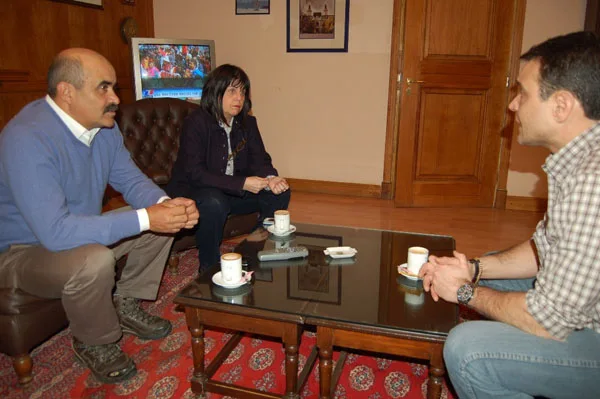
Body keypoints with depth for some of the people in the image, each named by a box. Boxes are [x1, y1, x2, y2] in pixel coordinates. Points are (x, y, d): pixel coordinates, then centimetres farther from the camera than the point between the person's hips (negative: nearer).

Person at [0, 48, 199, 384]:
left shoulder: (103, 125, -6)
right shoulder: (27, 140, -32)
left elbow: (132, 180, 0)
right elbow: (55, 232, -39)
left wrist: (166, 204, -23)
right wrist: (145, 218, -39)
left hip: (80, 230, 8)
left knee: (164, 218, -1)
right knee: (94, 261, -37)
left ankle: (126, 306, 14)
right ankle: (95, 343, -5)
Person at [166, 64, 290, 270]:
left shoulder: (247, 123, 2)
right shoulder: (195, 123, -18)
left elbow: (260, 160, -2)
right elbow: (195, 173, -26)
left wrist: (270, 179, -28)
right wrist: (242, 183, -32)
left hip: (233, 191, 6)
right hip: (191, 191, -6)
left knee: (280, 192, -8)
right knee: (214, 202, -38)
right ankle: (209, 267, -17)